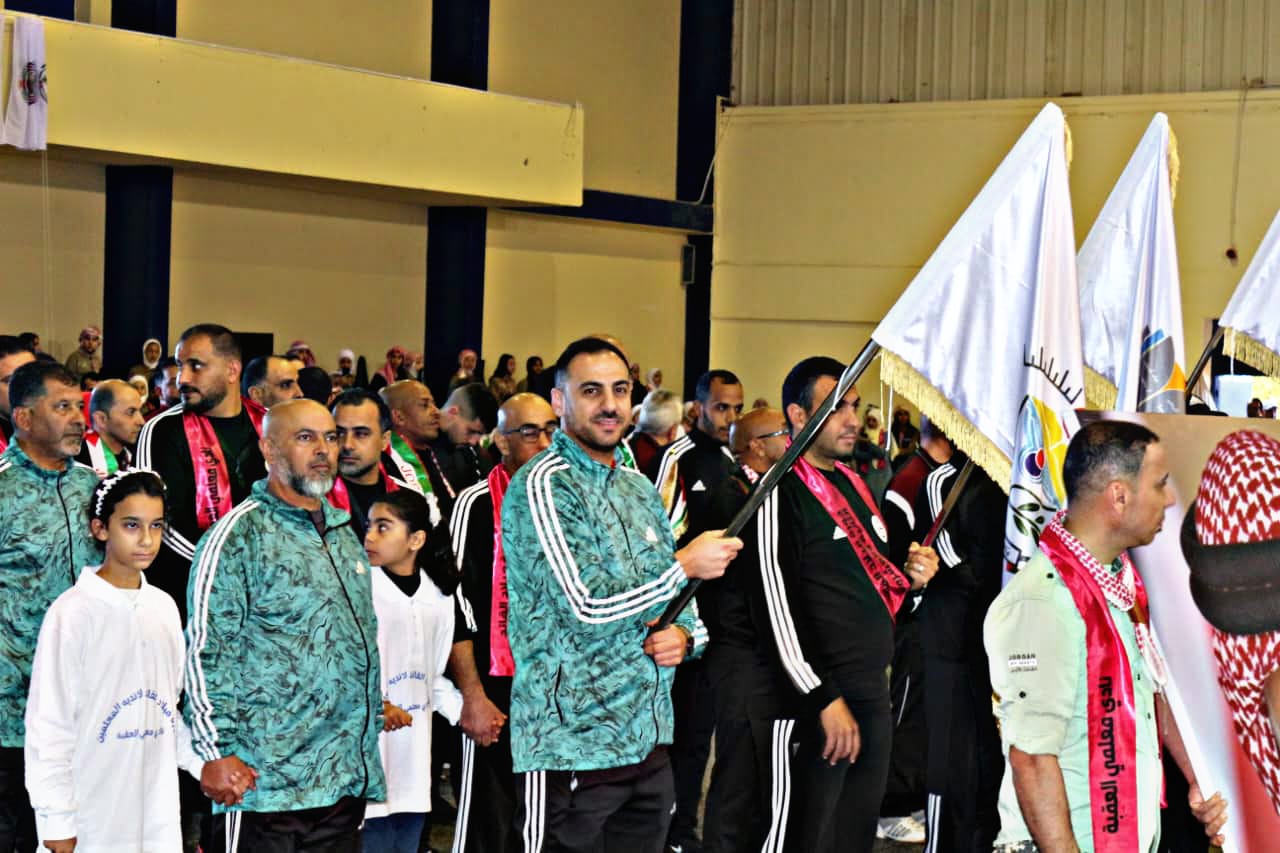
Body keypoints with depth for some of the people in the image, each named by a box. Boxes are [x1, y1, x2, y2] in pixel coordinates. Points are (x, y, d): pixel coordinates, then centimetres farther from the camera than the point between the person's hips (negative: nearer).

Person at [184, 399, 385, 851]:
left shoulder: (344, 534, 17)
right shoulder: (239, 534, -7)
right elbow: (205, 652, -11)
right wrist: (216, 753, -15)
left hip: (347, 781, 7)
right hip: (265, 782, -7)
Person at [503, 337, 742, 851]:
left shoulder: (640, 490, 15)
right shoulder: (543, 485, -10)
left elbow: (675, 599, 22)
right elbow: (589, 606, -19)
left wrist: (684, 636, -1)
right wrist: (686, 565, -11)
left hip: (650, 748, 7)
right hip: (573, 753, -7)